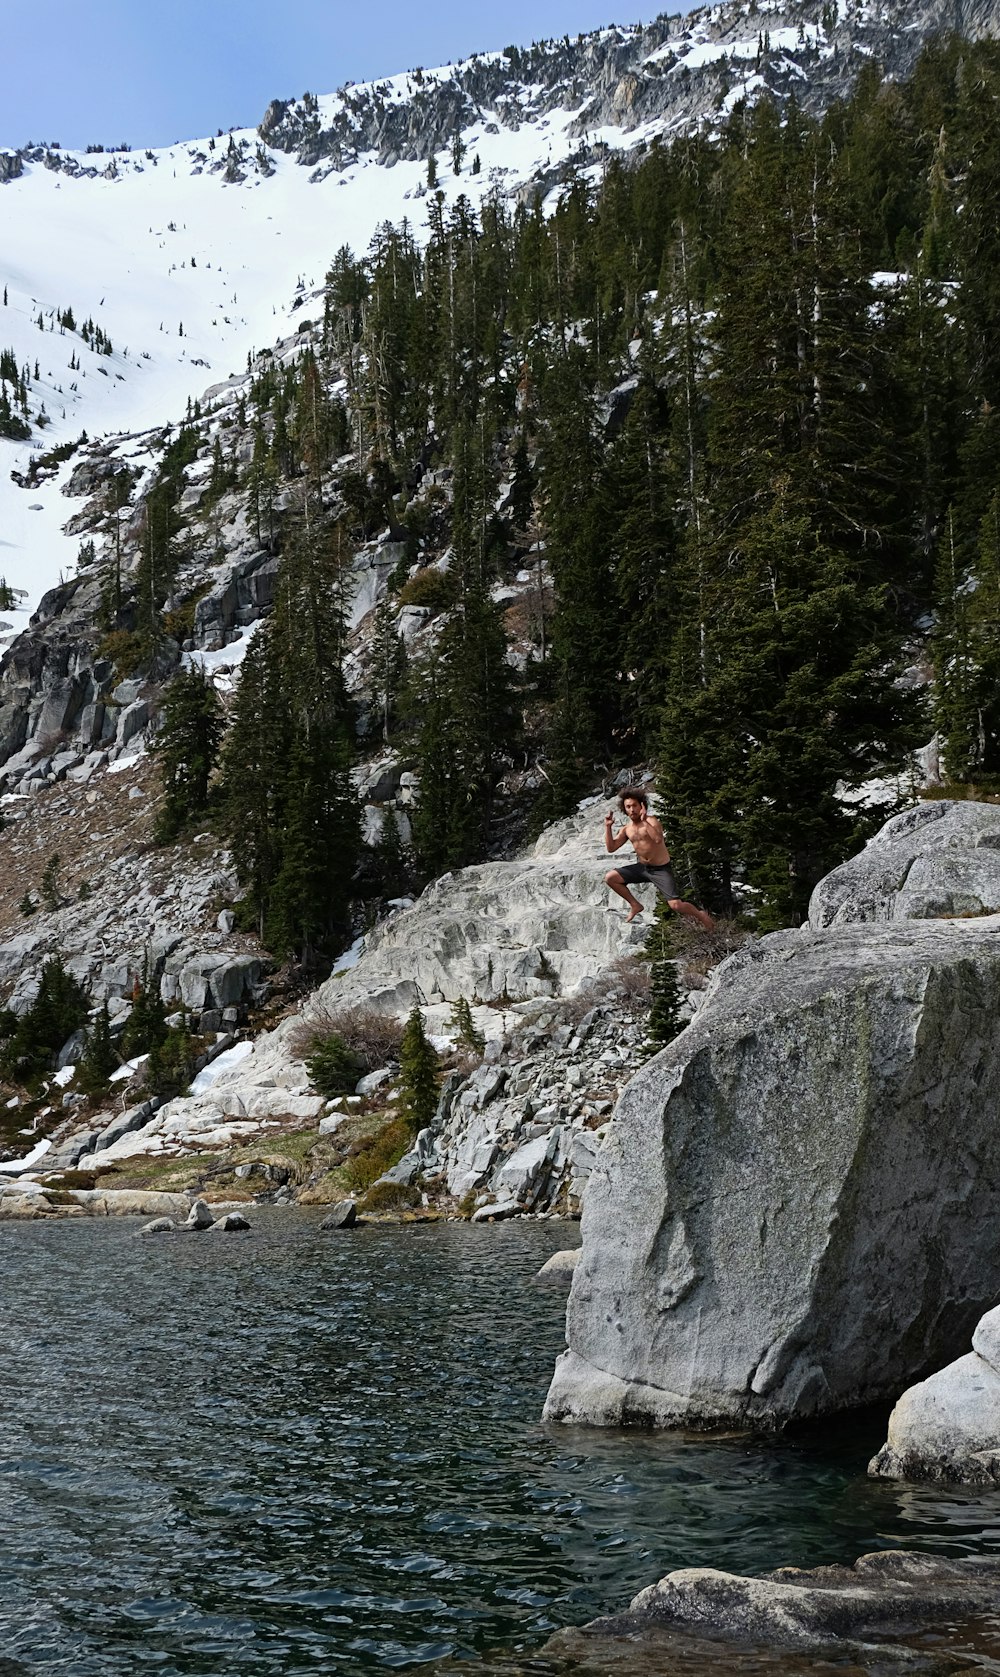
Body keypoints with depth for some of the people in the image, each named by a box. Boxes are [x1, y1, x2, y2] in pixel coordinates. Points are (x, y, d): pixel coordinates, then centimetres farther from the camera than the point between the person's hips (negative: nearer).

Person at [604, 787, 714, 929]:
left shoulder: (651, 820, -15)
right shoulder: (627, 829, 4)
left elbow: (658, 839, -34)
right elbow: (611, 848, 3)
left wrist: (644, 821, -36)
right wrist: (608, 827, -6)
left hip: (661, 869, -6)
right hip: (642, 868, 6)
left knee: (675, 905, -18)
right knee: (610, 878, -4)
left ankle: (701, 915, 13)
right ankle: (635, 905, 12)